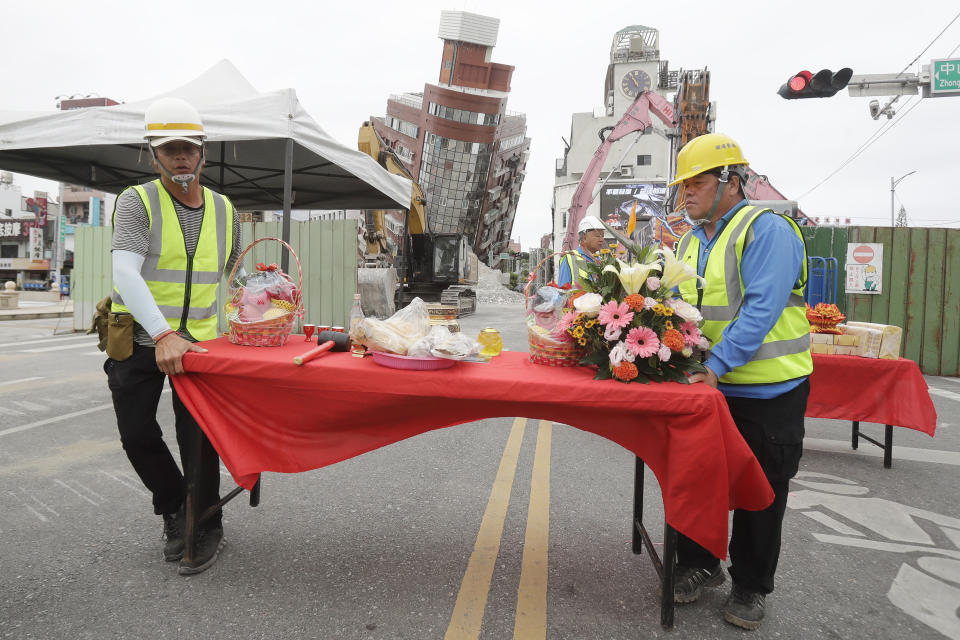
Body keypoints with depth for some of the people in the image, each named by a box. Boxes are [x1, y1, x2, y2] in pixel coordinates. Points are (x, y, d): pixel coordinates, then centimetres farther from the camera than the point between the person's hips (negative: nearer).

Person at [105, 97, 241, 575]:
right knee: (137, 434, 5)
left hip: (197, 338, 1)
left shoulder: (223, 209, 3)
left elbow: (234, 273, 17)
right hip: (138, 337, -1)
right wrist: (164, 334, -36)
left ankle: (207, 526, 17)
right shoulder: (137, 201, -9)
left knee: (198, 436, -2)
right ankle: (173, 509, 30)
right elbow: (125, 272, -23)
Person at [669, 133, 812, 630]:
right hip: (706, 385, 6)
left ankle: (750, 587, 27)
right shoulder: (690, 240, 9)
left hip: (768, 390, -6)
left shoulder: (767, 229, -13)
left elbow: (761, 309, -24)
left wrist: (718, 364, -30)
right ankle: (698, 563, 34)